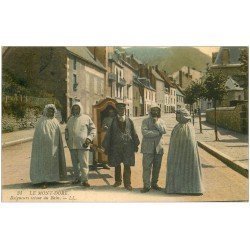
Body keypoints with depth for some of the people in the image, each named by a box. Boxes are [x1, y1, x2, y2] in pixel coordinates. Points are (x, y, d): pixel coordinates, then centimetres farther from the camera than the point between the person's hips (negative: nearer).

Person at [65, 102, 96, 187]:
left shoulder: (86, 118, 3)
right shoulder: (70, 119, 16)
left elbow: (93, 129, 2)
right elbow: (66, 130, 26)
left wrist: (89, 138, -11)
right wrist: (67, 138, 10)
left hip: (83, 145, -5)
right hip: (72, 145, 5)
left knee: (84, 163, -7)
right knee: (75, 163, 12)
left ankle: (85, 179, -3)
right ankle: (77, 178, 23)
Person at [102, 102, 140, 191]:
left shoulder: (129, 120, 6)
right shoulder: (113, 121, 2)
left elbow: (134, 133, 10)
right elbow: (108, 134, 2)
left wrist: (136, 145, 9)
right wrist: (106, 147, 1)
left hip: (128, 146, 0)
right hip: (116, 146, 0)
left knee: (127, 165, 0)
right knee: (117, 165, 12)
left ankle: (127, 183, 9)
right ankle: (118, 181, 30)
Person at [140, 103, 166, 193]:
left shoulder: (160, 121, 13)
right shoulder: (145, 121, 1)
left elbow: (164, 131, -4)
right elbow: (144, 132, -14)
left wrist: (156, 123, -13)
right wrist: (157, 133, -11)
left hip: (158, 147, 4)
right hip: (148, 147, -4)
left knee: (157, 167, 9)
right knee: (147, 167, -5)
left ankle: (154, 183, 20)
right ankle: (146, 185, 0)